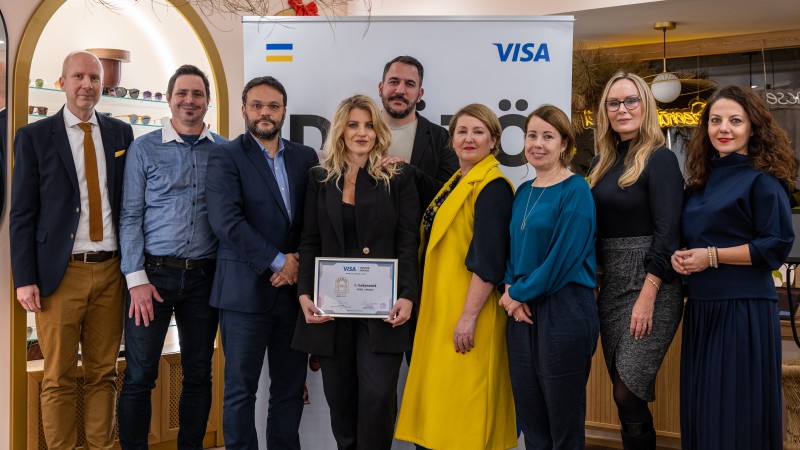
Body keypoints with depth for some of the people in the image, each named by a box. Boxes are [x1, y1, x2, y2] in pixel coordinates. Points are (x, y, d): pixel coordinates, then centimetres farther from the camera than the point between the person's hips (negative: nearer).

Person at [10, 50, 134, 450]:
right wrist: (25, 279, -7)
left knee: (104, 373, 9)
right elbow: (21, 214, 0)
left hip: (111, 271, 3)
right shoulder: (34, 136, 2)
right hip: (61, 272, -2)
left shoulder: (120, 133, 9)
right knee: (58, 377, 4)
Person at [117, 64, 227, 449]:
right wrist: (137, 280, -8)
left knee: (199, 374, 10)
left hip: (204, 275, 2)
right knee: (139, 376, 0)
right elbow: (130, 216, -1)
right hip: (154, 272, -2)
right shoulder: (144, 149, 2)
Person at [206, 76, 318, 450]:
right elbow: (226, 221, -14)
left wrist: (299, 264, -9)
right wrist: (278, 261, -14)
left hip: (295, 289, 4)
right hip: (246, 289, -4)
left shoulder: (306, 157, 11)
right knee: (240, 389, 5)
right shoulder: (225, 157, -2)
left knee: (290, 388, 10)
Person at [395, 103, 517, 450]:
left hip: (466, 310, -9)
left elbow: (488, 259, -19)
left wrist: (469, 316, -21)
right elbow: (436, 242, 20)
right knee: (442, 394, 14)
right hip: (441, 306, 9)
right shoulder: (456, 181, 14)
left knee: (463, 396, -3)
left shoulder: (492, 187, -13)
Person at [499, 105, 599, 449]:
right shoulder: (523, 192, 12)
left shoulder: (576, 190, -9)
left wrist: (519, 292, -9)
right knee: (529, 419, 13)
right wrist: (511, 292, -4)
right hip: (522, 312, 7)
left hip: (564, 311, -7)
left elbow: (564, 257, -16)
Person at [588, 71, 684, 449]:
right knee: (623, 394, 11)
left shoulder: (660, 159, -8)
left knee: (628, 395, -10)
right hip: (611, 283, 7)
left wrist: (647, 298, -20)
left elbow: (667, 233, -14)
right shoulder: (605, 162, 13)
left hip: (649, 284, -7)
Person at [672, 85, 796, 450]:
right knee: (701, 407, 10)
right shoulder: (702, 180, 14)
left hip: (744, 308, -7)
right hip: (702, 306, 7)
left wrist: (712, 257, -15)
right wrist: (680, 257, 0)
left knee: (737, 411, -1)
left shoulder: (763, 179, -7)